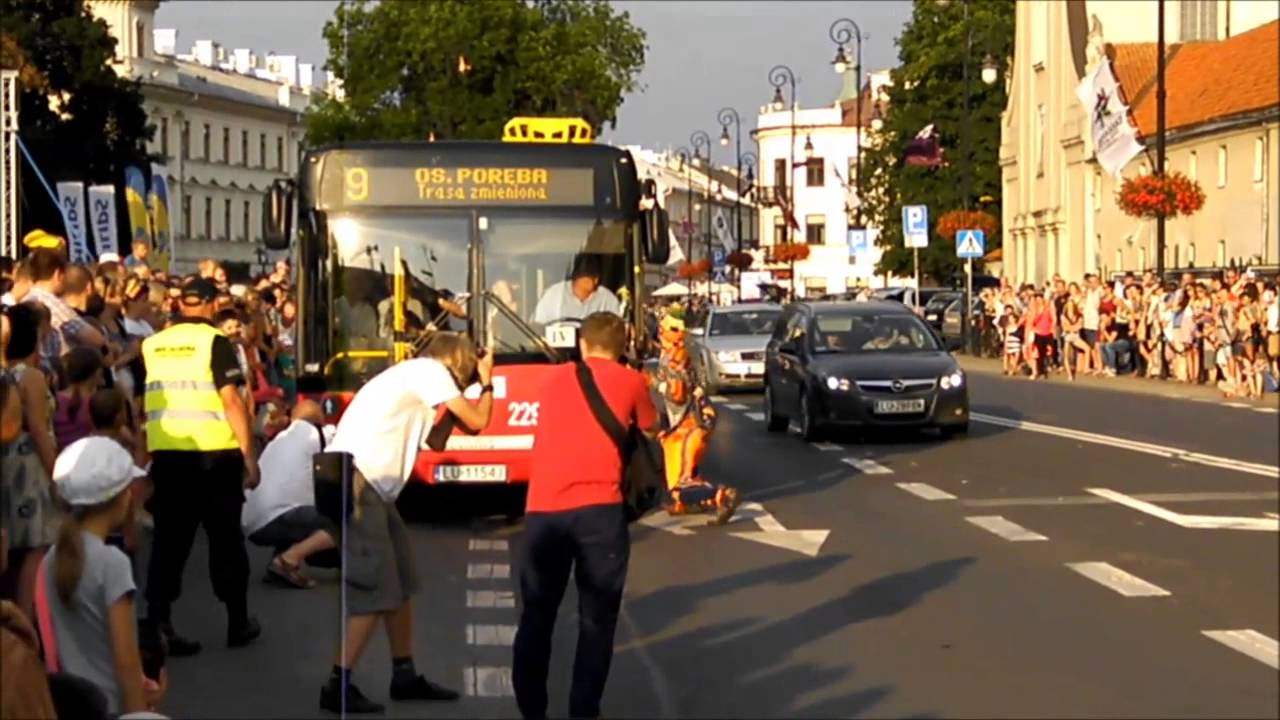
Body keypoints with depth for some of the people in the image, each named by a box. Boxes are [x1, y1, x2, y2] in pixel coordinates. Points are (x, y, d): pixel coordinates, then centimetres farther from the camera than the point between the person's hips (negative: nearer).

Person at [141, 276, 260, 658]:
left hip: (166, 453, 3)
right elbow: (231, 400, -12)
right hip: (214, 453, -3)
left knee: (169, 539, 7)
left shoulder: (151, 345, 8)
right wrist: (250, 455, -8)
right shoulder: (214, 341, -5)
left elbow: (137, 403, 11)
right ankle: (238, 622, 18)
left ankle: (157, 623, -2)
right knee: (225, 536, 9)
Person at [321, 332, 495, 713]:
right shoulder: (429, 370, -2)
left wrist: (466, 396, 24)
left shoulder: (417, 377, 25)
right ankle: (338, 686, -7)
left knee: (400, 581, 14)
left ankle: (404, 675, 22)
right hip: (354, 479, -10)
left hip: (371, 483, 10)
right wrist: (486, 383, 16)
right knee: (374, 589, -9)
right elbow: (476, 422, 0)